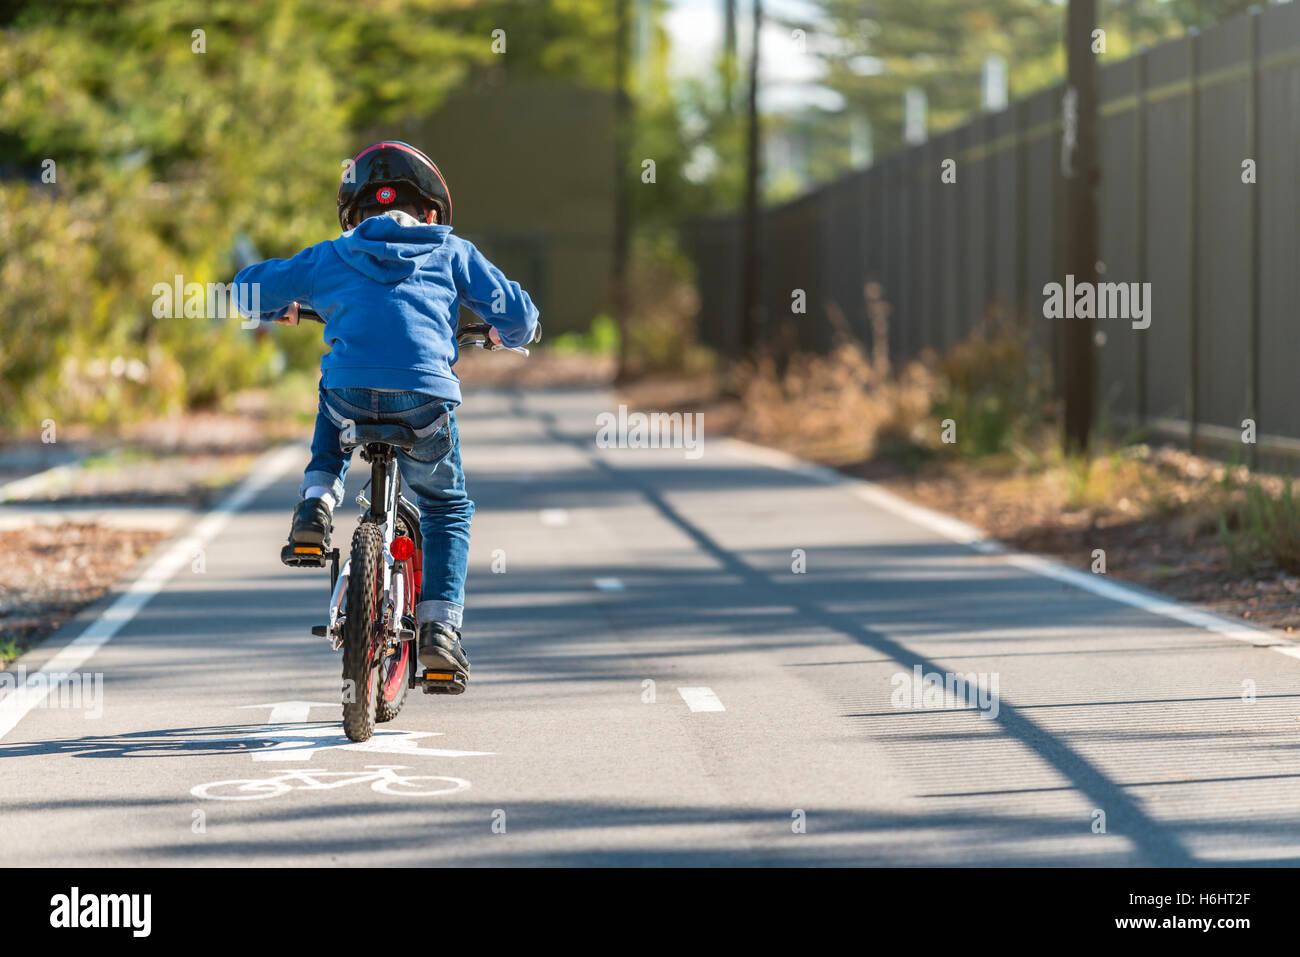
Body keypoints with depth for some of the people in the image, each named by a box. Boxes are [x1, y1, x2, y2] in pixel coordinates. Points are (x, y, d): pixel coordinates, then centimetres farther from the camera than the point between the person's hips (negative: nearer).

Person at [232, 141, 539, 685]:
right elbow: (517, 314, 19)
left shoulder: (329, 258, 22)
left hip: (350, 395, 1)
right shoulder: (452, 253, 20)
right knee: (446, 507, 22)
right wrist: (507, 336, 43)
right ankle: (439, 628, 9)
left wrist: (280, 309, 52)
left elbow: (249, 288, 29)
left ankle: (317, 504, 20)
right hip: (424, 398, -1)